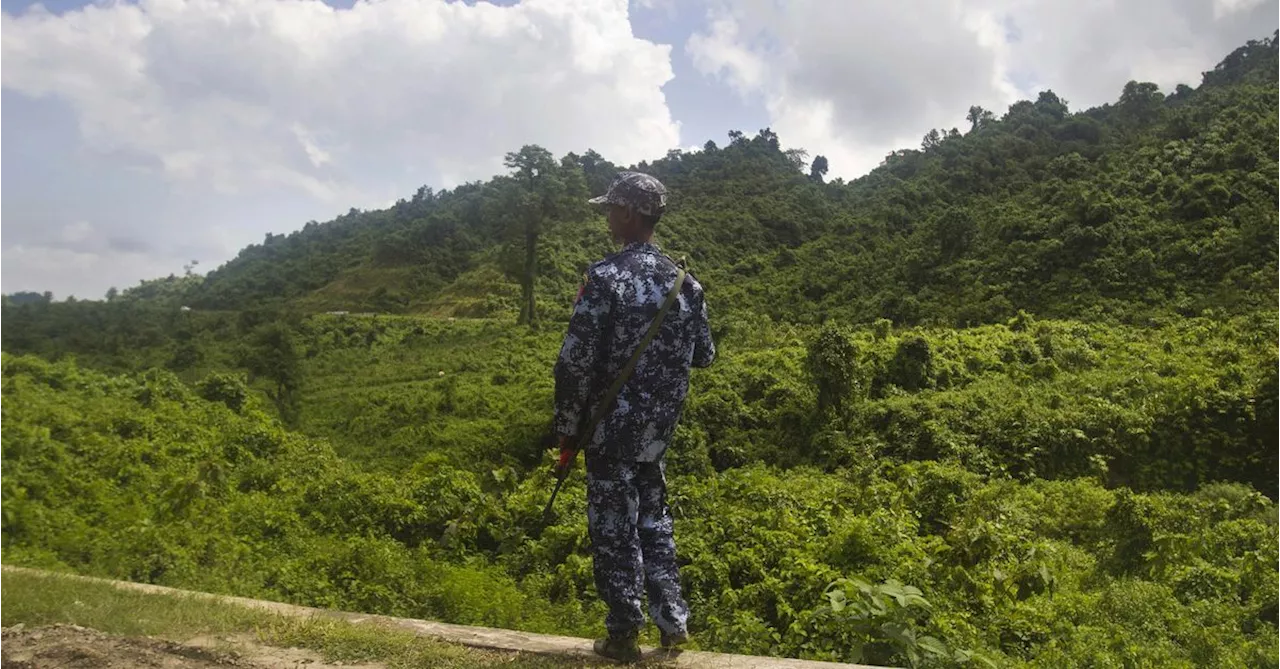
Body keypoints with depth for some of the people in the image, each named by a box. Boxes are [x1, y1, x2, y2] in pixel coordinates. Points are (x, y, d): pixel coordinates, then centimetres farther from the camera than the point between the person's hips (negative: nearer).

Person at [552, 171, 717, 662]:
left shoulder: (605, 278, -17)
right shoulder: (684, 281, 2)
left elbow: (575, 362, -18)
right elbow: (704, 356, 10)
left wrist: (568, 430, -8)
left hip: (612, 428, -6)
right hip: (658, 429, 6)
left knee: (615, 529, 6)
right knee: (653, 519, 20)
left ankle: (624, 636, 17)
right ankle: (673, 621, 27)